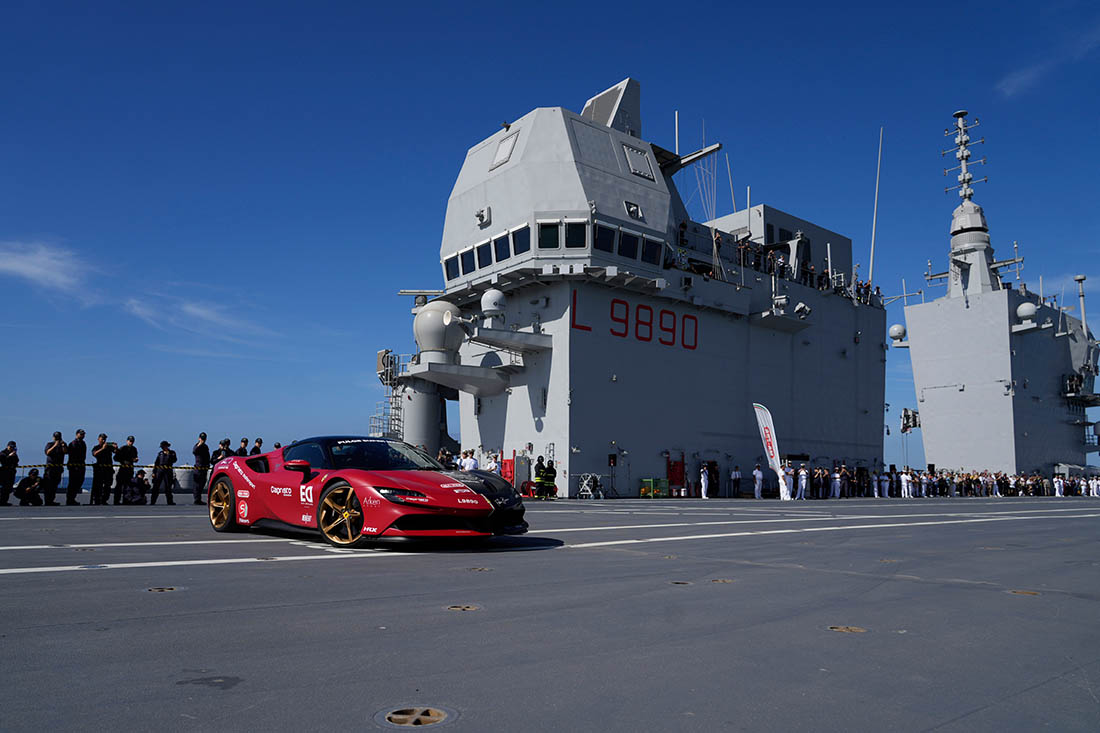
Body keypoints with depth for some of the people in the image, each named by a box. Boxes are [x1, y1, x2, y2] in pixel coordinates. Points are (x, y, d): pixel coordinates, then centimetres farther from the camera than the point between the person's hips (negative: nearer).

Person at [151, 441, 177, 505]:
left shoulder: (172, 453, 8)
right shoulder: (160, 453, 14)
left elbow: (174, 460, -9)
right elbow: (156, 463, 14)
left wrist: (168, 454, -12)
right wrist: (154, 472, 7)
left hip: (168, 471, -2)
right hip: (160, 470, 2)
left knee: (168, 487, -2)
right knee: (156, 486, -2)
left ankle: (170, 502, 1)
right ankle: (152, 501, 1)